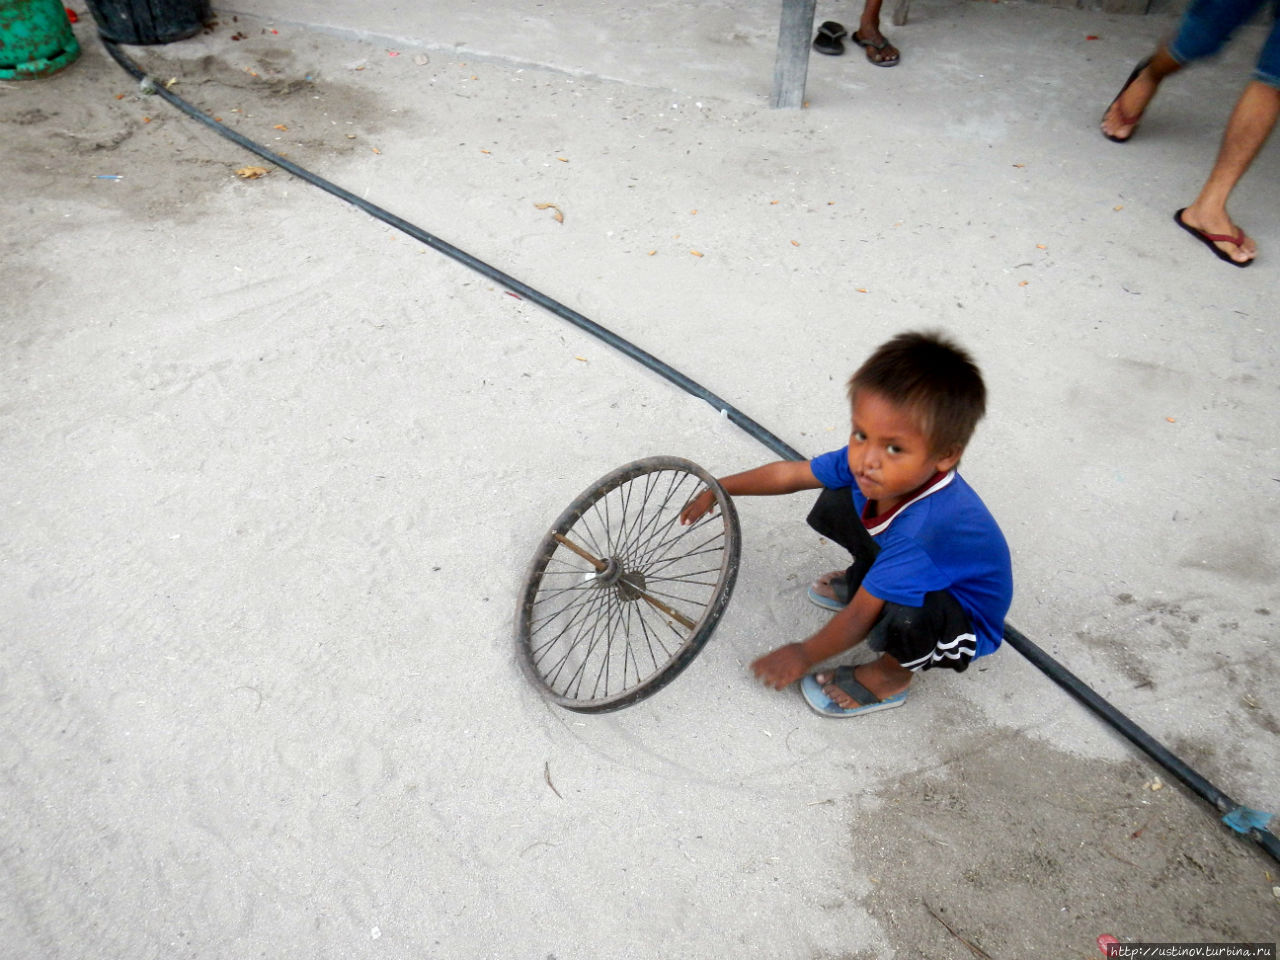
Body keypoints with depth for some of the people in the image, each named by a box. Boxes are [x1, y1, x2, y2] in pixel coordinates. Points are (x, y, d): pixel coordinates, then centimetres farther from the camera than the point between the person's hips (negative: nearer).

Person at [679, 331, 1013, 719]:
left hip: (964, 624, -7)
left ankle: (892, 675, -4)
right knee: (837, 501, -3)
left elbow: (859, 618, -32)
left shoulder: (925, 528, -43)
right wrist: (718, 489, 3)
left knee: (902, 611, -39)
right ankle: (864, 579, 22)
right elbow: (790, 473, -6)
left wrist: (804, 655, -16)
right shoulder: (868, 461, -24)